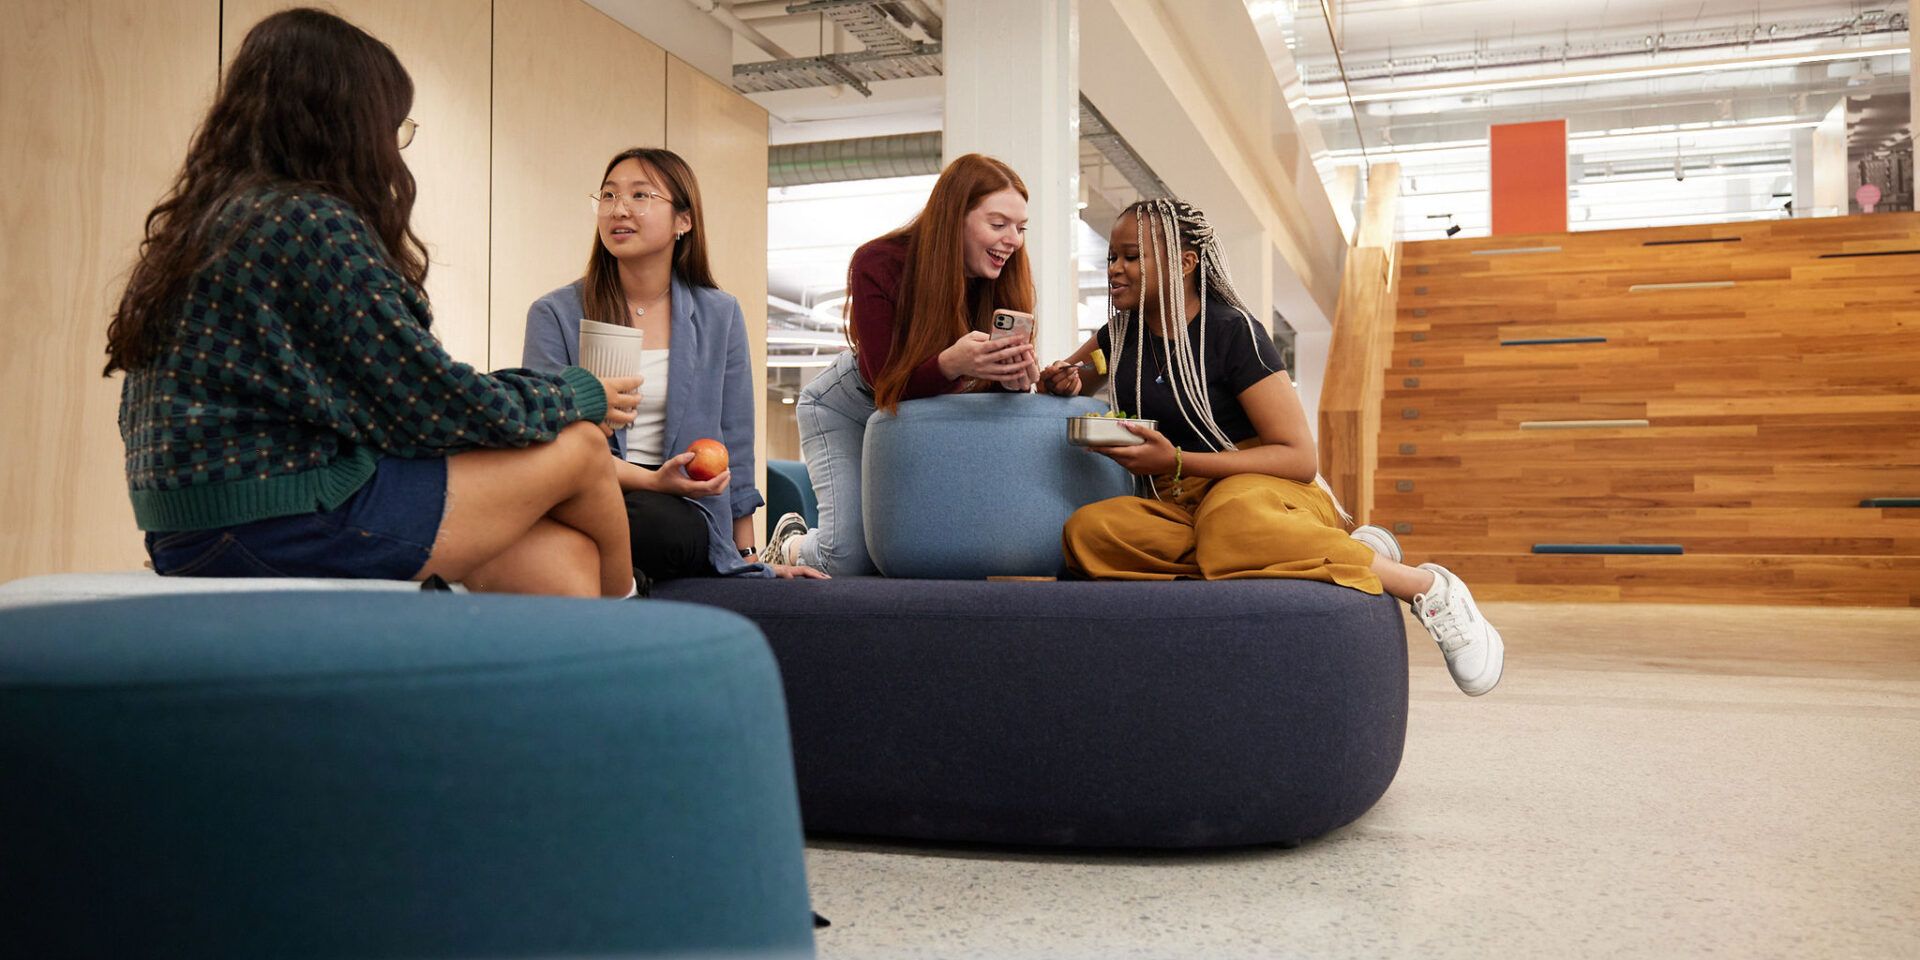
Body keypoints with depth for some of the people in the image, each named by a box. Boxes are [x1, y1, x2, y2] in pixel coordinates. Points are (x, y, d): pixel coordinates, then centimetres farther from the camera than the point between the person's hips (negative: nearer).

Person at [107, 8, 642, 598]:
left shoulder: (193, 224, 14)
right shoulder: (310, 222, -14)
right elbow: (433, 405, -14)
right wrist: (581, 395, 3)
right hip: (294, 528, -9)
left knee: (562, 558, 9)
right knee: (579, 445, 4)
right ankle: (626, 607, 30)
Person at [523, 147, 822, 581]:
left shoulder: (719, 315, 11)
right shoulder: (555, 314, 3)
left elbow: (734, 450, 14)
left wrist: (747, 553, 14)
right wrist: (650, 481, -19)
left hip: (684, 507, 2)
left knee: (682, 531, -35)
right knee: (662, 525, -37)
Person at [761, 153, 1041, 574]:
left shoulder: (1003, 279, -18)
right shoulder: (878, 265, -29)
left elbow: (987, 383, -16)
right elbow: (886, 383, -32)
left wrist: (1015, 378, -42)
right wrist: (951, 363, -53)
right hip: (847, 405, -4)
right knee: (852, 558, -16)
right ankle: (790, 544, 22)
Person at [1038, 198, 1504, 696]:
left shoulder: (1232, 331, -8)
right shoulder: (1121, 332, 11)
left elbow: (1301, 458, -12)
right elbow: (1071, 379, 32)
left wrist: (1176, 462, -20)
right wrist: (1063, 381, 5)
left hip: (1265, 489, -6)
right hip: (1179, 505, 6)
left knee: (1231, 519, -46)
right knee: (1088, 531, -31)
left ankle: (1426, 585, -24)